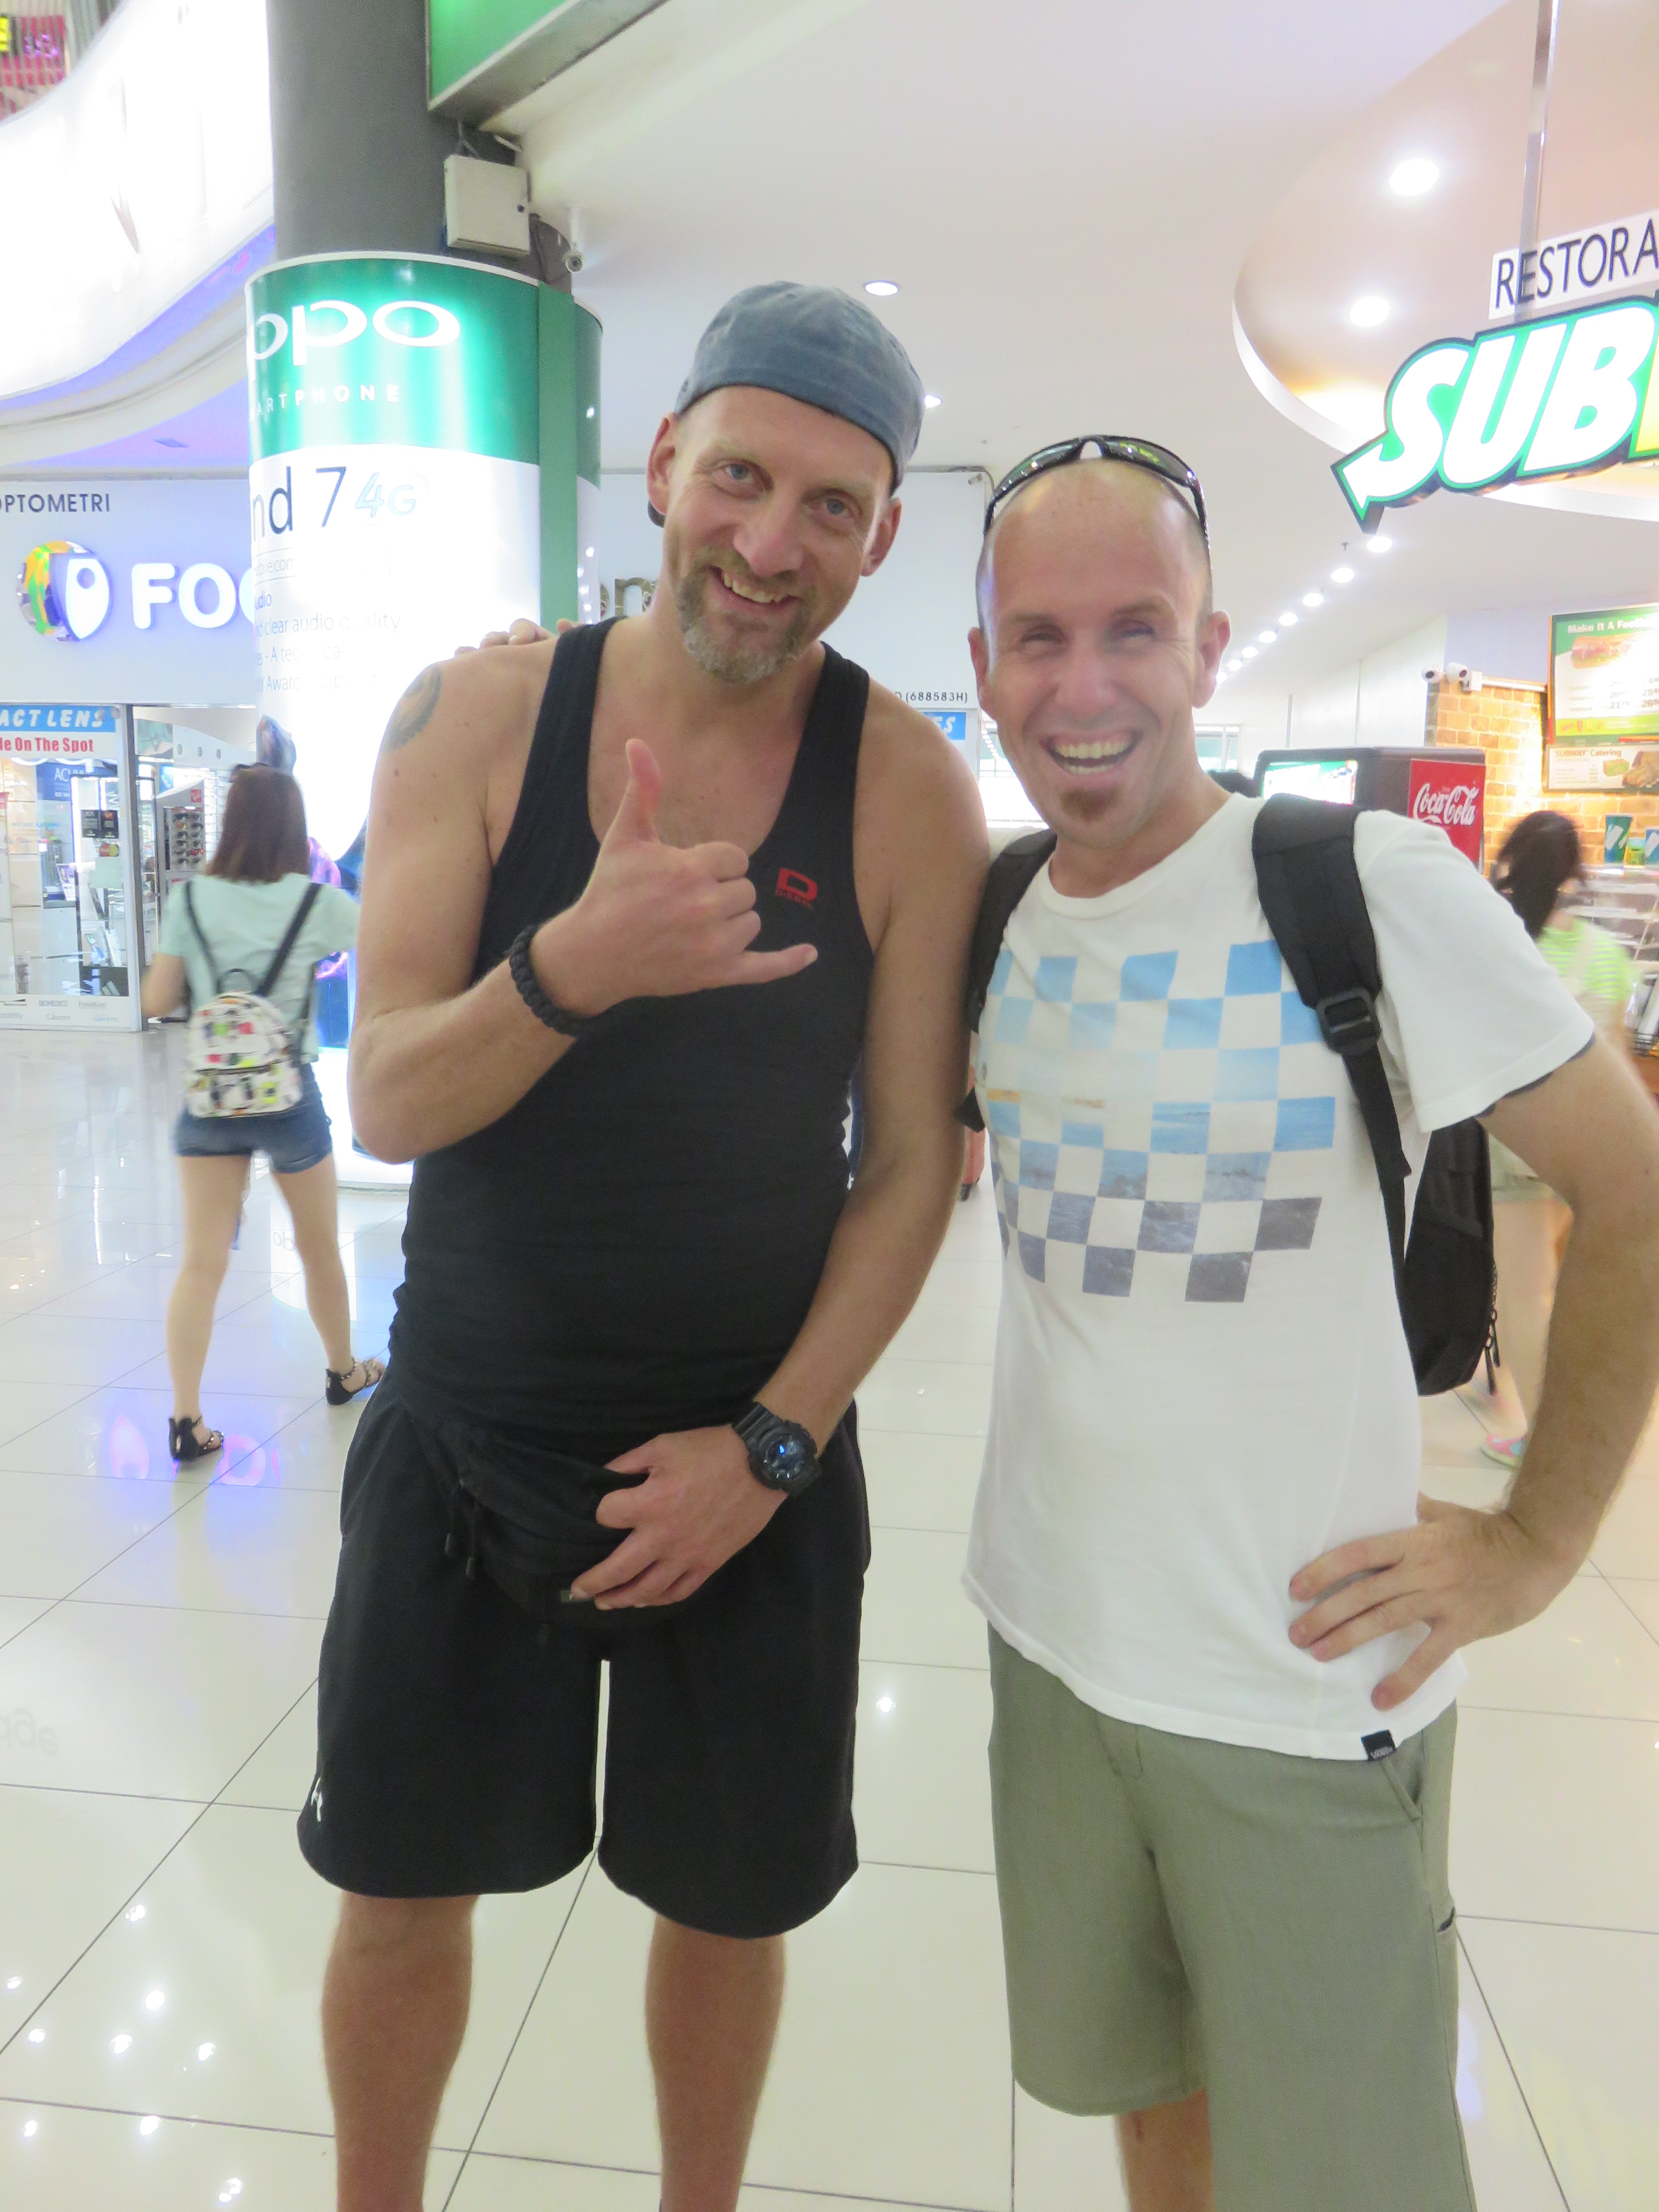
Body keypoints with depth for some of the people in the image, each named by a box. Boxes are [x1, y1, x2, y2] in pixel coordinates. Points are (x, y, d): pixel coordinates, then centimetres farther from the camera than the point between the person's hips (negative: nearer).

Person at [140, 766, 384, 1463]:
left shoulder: (191, 899, -2)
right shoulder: (316, 901, -7)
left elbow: (158, 1000, 1)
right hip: (289, 1099, -1)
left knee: (201, 1262, 2)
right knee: (320, 1249, 18)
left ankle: (186, 1418, -3)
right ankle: (343, 1372, 37)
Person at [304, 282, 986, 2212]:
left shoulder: (907, 791, -9)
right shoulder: (478, 717, -7)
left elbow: (911, 1164, -6)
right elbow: (388, 1104, -13)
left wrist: (773, 1444, -12)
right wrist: (579, 968, -32)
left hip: (754, 1457, 0)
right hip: (461, 1441, 1)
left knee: (726, 1904, 18)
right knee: (401, 1894, 17)